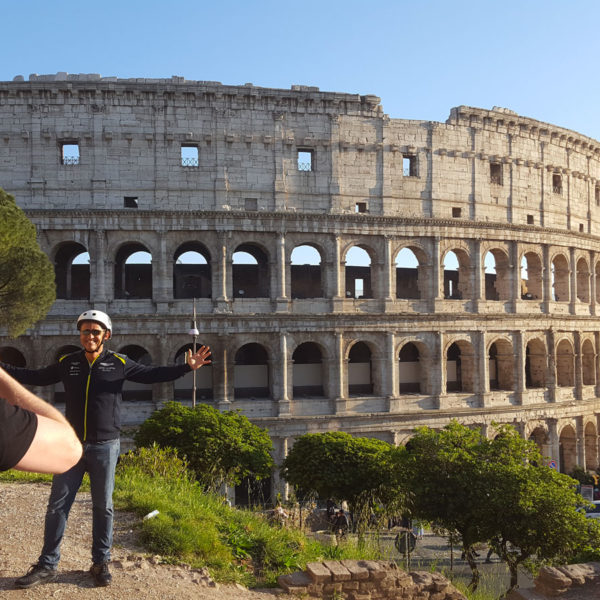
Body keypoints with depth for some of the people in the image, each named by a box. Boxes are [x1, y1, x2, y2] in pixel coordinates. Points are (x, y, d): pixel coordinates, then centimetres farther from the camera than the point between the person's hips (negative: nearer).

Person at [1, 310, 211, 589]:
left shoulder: (119, 364, -2)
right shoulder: (67, 363, 4)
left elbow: (153, 374, 0)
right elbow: (36, 376, 15)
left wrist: (187, 367, -11)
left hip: (105, 447, -2)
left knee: (103, 507, 7)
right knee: (57, 505, 5)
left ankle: (101, 563, 21)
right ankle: (47, 565, 17)